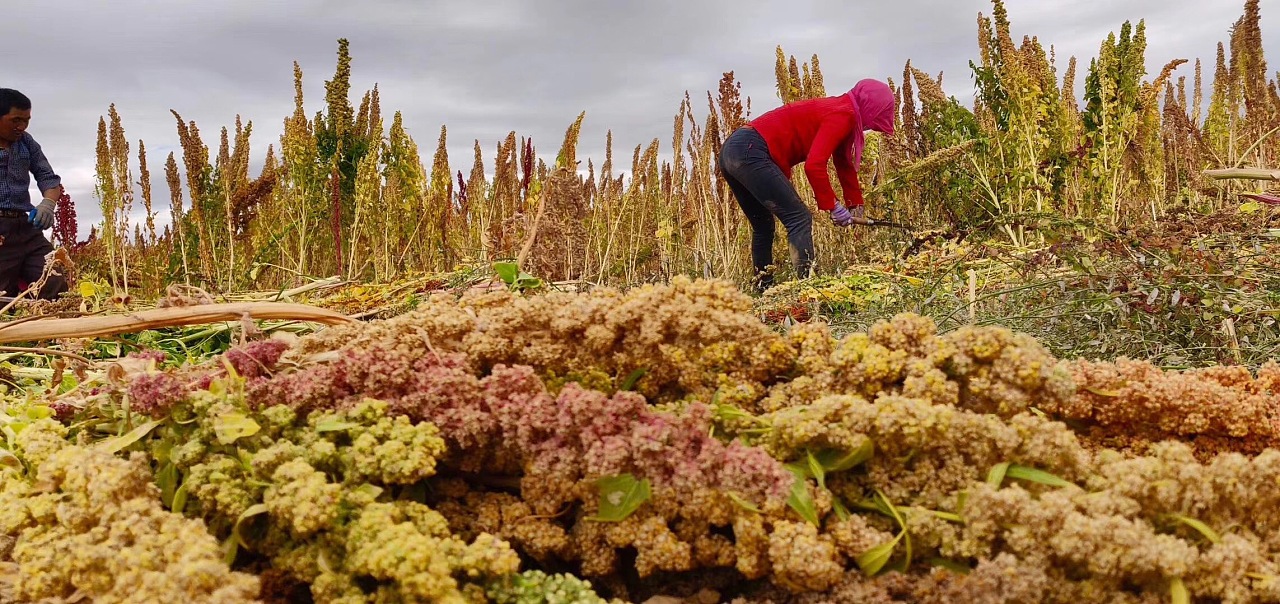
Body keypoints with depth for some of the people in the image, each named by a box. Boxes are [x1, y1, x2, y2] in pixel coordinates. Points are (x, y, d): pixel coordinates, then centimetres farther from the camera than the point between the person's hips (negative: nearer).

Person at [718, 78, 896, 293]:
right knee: (799, 219, -11)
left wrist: (856, 206, 30)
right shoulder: (843, 116, -8)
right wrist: (833, 206, -10)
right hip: (751, 152, -11)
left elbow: (845, 164, 30)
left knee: (763, 227, 21)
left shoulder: (836, 110, 23)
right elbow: (814, 165, -19)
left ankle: (763, 290, 26)